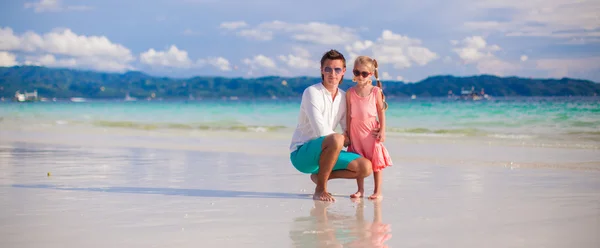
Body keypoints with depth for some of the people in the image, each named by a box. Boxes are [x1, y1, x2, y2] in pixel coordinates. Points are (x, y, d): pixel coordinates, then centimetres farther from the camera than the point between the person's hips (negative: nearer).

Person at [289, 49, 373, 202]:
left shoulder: (343, 97, 9)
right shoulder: (312, 92, -13)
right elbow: (321, 131, -22)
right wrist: (342, 139, -6)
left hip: (324, 152, 7)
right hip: (301, 153, -7)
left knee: (366, 167, -9)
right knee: (336, 139, -36)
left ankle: (320, 175, 10)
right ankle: (320, 189, -18)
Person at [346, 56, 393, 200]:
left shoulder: (375, 91, -3)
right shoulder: (350, 92, 1)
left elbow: (381, 112, 0)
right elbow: (348, 114, 4)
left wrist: (382, 131, -6)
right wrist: (348, 133, 2)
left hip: (372, 129, -2)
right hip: (356, 130, 2)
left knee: (376, 160, 1)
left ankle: (377, 191, 7)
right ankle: (360, 190, 13)